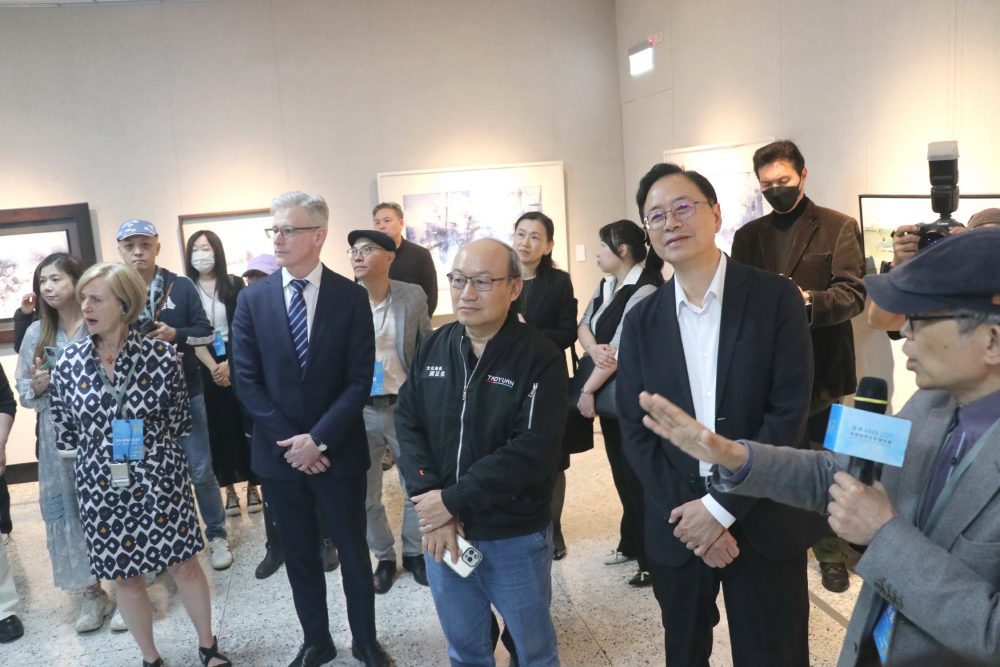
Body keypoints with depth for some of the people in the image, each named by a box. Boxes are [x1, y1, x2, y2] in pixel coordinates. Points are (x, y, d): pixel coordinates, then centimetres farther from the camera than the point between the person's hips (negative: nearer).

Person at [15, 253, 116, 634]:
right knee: (68, 510, 8)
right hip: (59, 438, 4)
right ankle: (93, 593, 24)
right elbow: (23, 390, 13)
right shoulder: (35, 333, 7)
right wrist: (38, 385, -7)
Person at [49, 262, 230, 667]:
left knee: (185, 566, 9)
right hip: (102, 487, 2)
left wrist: (152, 455, 3)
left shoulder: (160, 354, -11)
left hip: (160, 481, -2)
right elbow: (65, 433, 7)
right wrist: (94, 456, 7)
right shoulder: (69, 361, -4)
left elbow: (177, 421, 0)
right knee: (125, 578, 13)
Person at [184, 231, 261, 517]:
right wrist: (213, 367, -11)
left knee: (245, 423, 2)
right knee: (218, 428, 4)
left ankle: (252, 486, 12)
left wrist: (229, 364, -12)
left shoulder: (234, 284, 1)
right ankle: (229, 488, 13)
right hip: (205, 369, 0)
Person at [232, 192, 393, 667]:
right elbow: (247, 380, -2)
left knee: (353, 551, 12)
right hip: (279, 450, 2)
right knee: (299, 555, 15)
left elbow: (359, 381, -9)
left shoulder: (351, 297, -6)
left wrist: (318, 439, -16)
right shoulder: (252, 299, 0)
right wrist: (288, 440, -11)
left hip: (339, 450, -2)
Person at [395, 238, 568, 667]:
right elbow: (407, 423, -1)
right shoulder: (433, 347, 1)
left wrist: (454, 500, -20)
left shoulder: (541, 358, -15)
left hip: (515, 537, -4)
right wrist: (431, 504, -14)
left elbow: (533, 451, -22)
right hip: (441, 528, 4)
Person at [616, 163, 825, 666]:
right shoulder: (642, 320, 2)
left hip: (764, 521, -2)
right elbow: (635, 430, 0)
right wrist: (685, 511, -10)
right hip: (677, 522, 3)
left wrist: (722, 505, -15)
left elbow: (789, 412, -12)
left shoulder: (775, 298, -6)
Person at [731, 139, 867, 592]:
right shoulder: (748, 235, 11)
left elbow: (853, 294, -11)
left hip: (820, 367, -3)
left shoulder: (839, 227, -1)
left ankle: (831, 554, 24)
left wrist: (806, 301, -28)